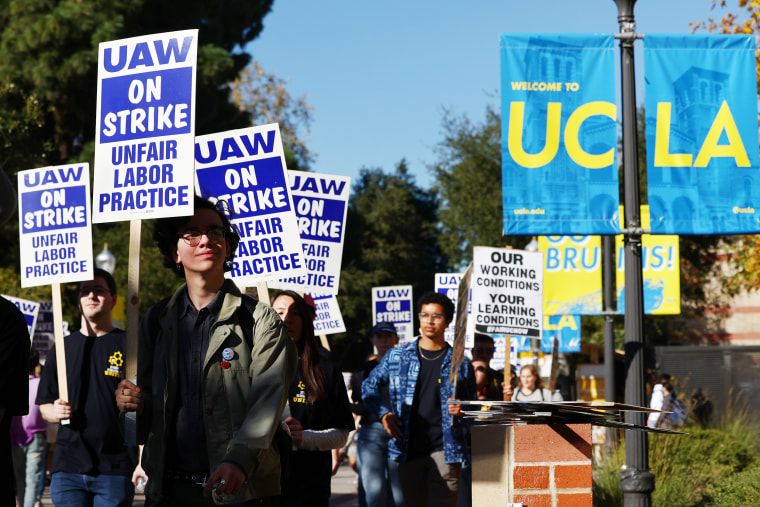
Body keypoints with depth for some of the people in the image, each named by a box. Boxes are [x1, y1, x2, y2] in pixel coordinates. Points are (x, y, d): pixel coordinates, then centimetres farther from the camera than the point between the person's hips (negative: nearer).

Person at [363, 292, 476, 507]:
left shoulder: (460, 363, 6)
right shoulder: (397, 356, 8)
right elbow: (369, 386, 19)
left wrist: (461, 410, -9)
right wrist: (384, 414, 4)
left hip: (445, 451, -2)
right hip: (409, 450, 2)